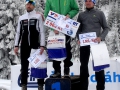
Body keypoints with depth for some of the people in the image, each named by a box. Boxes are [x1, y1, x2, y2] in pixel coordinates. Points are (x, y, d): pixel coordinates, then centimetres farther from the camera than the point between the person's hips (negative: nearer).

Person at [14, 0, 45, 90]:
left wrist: (42, 45, -11)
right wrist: (16, 45, 6)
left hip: (36, 45, -3)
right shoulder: (21, 18, 13)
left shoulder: (39, 16, 2)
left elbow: (42, 31, -3)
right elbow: (18, 32, 14)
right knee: (24, 66, 5)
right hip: (24, 45, 4)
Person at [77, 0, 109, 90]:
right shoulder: (81, 15, 11)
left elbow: (106, 28, 2)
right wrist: (79, 38, -7)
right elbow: (78, 29, 12)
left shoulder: (100, 13, 4)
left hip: (96, 42, -2)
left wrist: (101, 37, -15)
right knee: (84, 65, 7)